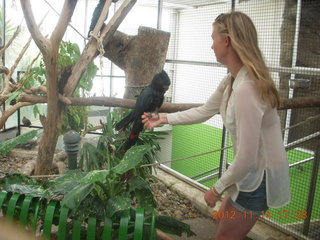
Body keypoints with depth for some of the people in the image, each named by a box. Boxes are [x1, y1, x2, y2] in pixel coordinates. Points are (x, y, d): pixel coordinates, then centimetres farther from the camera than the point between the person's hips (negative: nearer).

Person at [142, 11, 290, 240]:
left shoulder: (245, 88, -32)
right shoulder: (233, 79, -1)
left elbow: (247, 159, -30)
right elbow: (204, 111, 13)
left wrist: (217, 189, -14)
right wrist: (164, 118, 14)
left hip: (259, 177, -9)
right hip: (254, 171, 9)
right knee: (223, 220, 28)